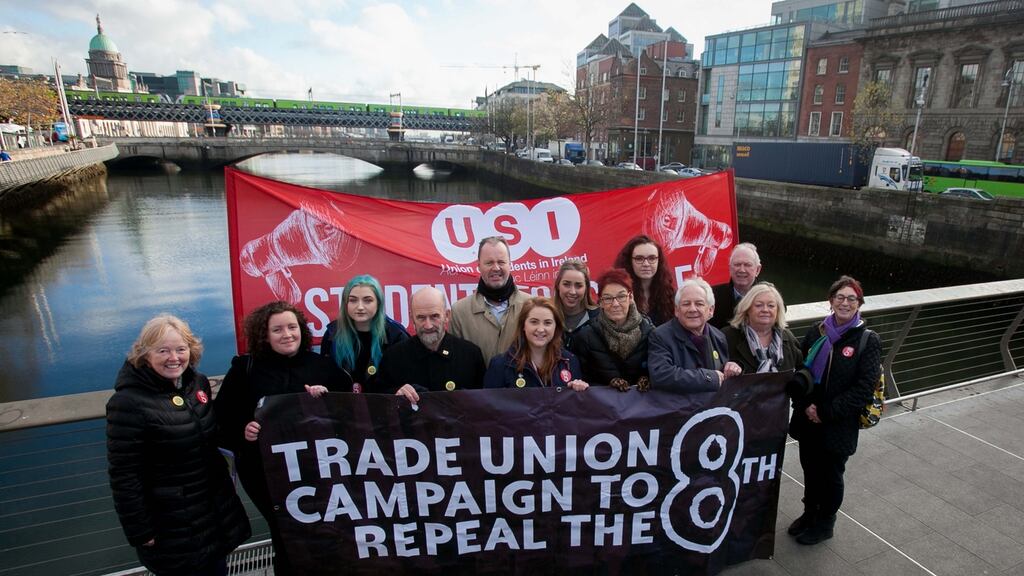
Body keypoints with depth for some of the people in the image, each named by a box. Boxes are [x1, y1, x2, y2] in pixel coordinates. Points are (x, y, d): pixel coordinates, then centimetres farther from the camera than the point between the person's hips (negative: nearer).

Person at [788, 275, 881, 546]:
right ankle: (810, 514, 41)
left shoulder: (868, 340, -10)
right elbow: (800, 370, 3)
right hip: (808, 420, 3)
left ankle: (824, 523, 35)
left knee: (831, 475, 14)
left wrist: (827, 412, -16)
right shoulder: (817, 332, 0)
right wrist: (805, 405, -11)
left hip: (839, 425, -3)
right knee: (810, 470, 18)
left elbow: (864, 387, -15)